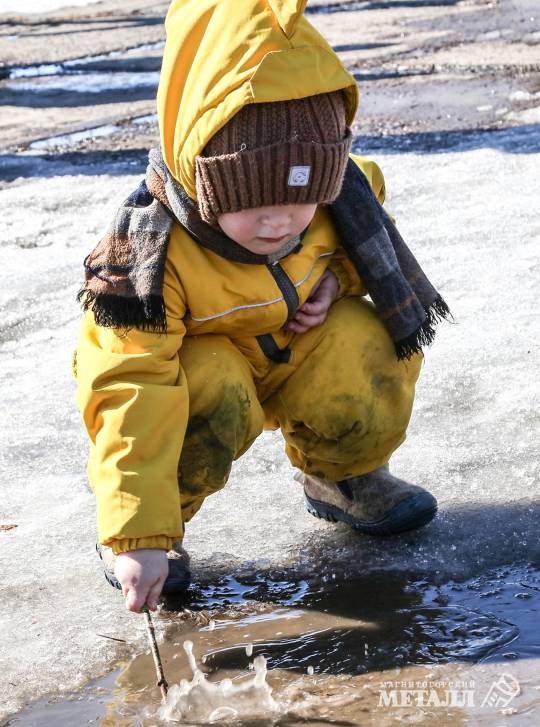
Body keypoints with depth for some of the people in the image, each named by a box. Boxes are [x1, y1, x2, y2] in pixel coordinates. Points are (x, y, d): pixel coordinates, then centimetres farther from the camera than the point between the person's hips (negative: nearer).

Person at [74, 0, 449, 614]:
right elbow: (131, 390, -37)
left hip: (287, 350, 4)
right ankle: (143, 525, -10)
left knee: (369, 344, -22)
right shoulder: (149, 255, -35)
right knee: (213, 398, -37)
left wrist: (336, 278, -17)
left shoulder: (338, 190, -20)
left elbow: (365, 232, 7)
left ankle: (339, 473, 7)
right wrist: (138, 536, -42)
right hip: (182, 367, -4)